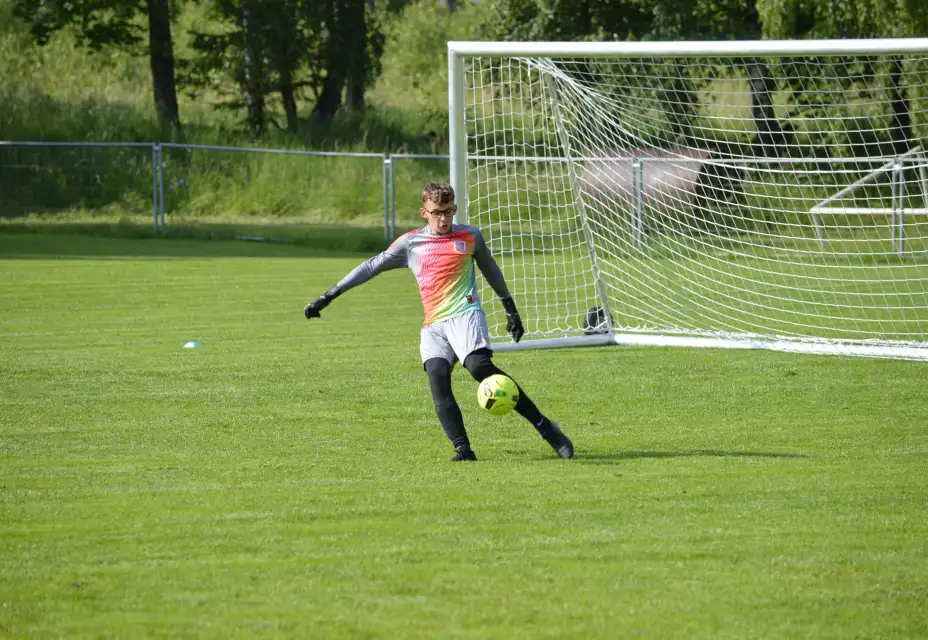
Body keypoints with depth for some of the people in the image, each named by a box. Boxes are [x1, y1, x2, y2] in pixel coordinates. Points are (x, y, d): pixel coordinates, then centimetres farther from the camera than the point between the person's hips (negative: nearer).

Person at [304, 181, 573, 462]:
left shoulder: (470, 236, 11)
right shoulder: (411, 243, 12)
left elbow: (490, 270, 26)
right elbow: (372, 267, 17)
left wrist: (511, 309, 31)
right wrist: (328, 297, 15)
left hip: (465, 314, -3)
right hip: (433, 326, 3)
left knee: (480, 366, -27)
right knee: (437, 376, -23)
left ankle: (543, 425, -21)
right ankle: (463, 449, -25)